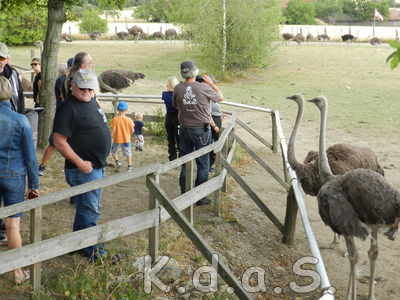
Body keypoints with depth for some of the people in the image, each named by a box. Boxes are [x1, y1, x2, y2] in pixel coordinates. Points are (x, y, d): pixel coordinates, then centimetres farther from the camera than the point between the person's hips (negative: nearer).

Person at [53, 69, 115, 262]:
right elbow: (59, 142, -21)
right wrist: (81, 163, -20)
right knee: (89, 212, -1)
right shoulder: (68, 109, -18)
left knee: (90, 209, 19)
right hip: (83, 169, -9)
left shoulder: (92, 102, 10)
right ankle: (93, 252, 11)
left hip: (98, 166, 9)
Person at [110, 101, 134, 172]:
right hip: (126, 139, 1)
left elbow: (113, 130, -16)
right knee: (128, 153, 13)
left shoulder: (115, 119, -12)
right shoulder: (129, 120, -7)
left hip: (117, 139, -1)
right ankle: (129, 167, 8)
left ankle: (117, 162, 4)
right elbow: (132, 131, -3)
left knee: (113, 151, 21)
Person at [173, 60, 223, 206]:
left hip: (185, 130, 3)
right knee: (203, 164, 7)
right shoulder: (204, 88, -14)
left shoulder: (177, 88, -6)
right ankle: (200, 197, 12)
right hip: (202, 130, -3)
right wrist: (210, 82, 14)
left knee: (185, 164, 13)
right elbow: (220, 97, 5)